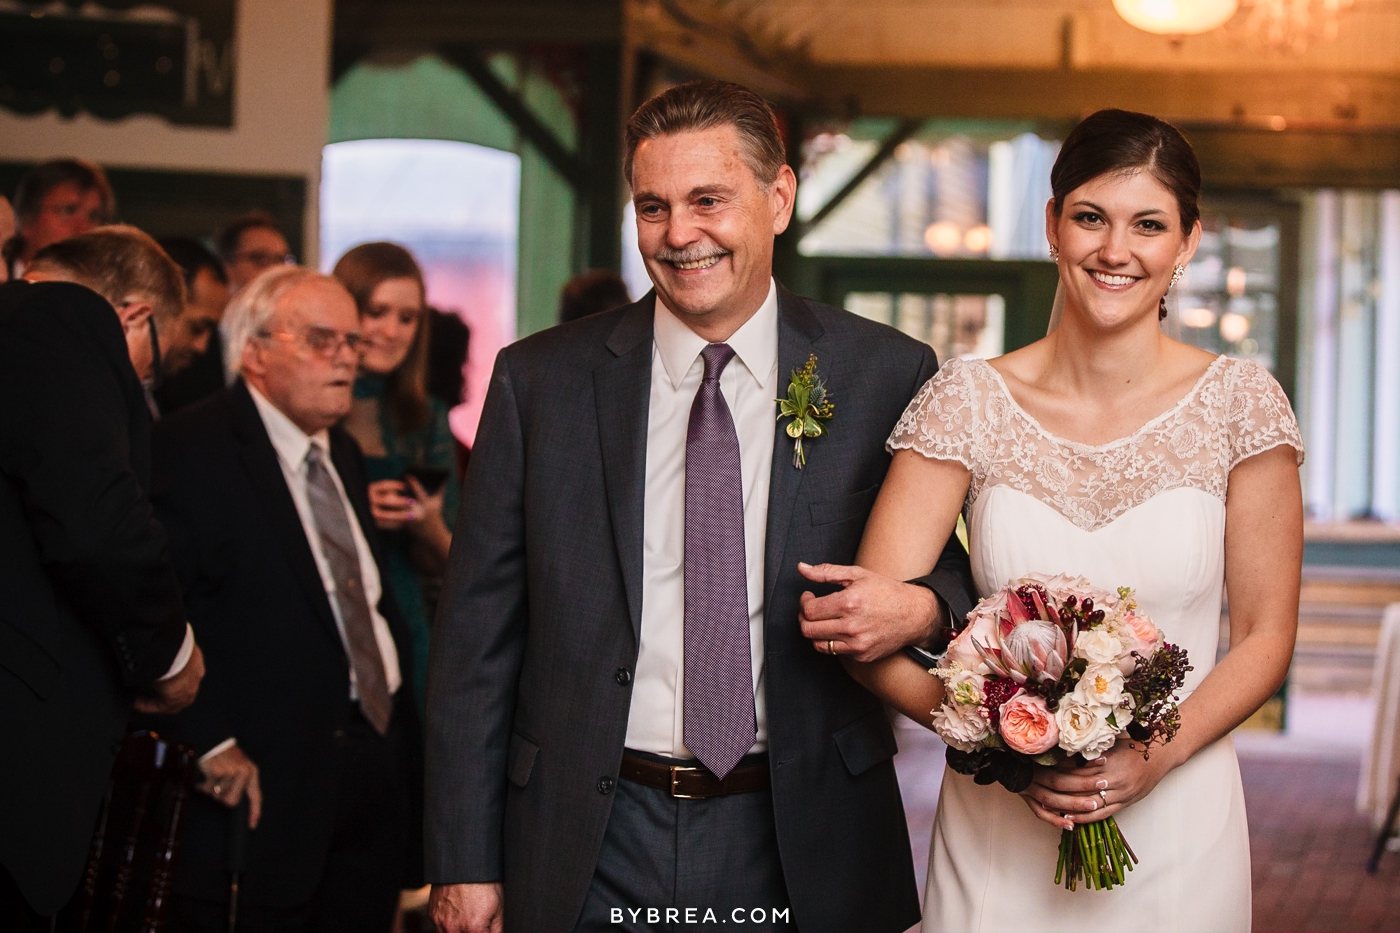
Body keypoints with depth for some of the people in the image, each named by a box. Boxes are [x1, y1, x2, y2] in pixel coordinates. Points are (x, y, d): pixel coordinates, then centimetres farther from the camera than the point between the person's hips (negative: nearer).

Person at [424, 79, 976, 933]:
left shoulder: (887, 376, -1)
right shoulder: (539, 381, 0)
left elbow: (958, 579, 7)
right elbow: (478, 631, 1)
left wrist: (920, 606, -17)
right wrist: (465, 863, -2)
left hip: (799, 857, 0)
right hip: (590, 856, 0)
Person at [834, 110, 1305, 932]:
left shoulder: (1239, 402, -4)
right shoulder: (968, 401, -5)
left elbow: (1266, 636, -1)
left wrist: (1157, 756, -16)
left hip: (1177, 826, 0)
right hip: (996, 830, 0)